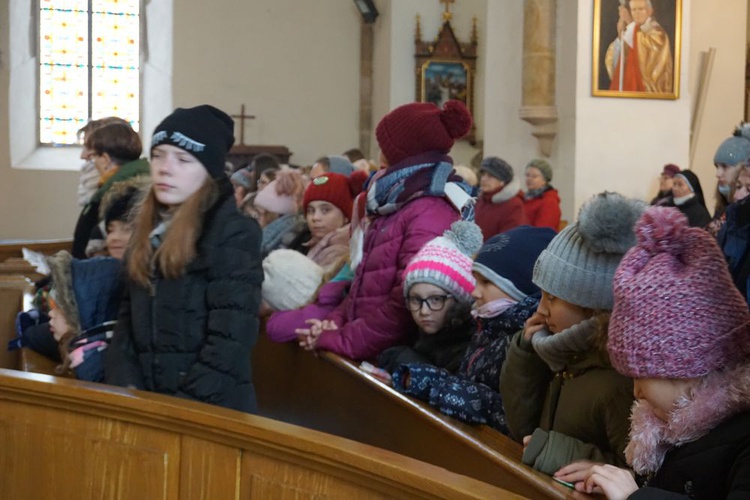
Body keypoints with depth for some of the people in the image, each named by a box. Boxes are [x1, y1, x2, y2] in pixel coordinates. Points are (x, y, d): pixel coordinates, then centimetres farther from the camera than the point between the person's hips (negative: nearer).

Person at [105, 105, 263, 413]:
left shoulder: (235, 234, -8)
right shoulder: (147, 231, 12)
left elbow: (230, 341, -15)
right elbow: (127, 320, 13)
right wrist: (125, 388, -2)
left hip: (209, 409, -6)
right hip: (146, 403, 6)